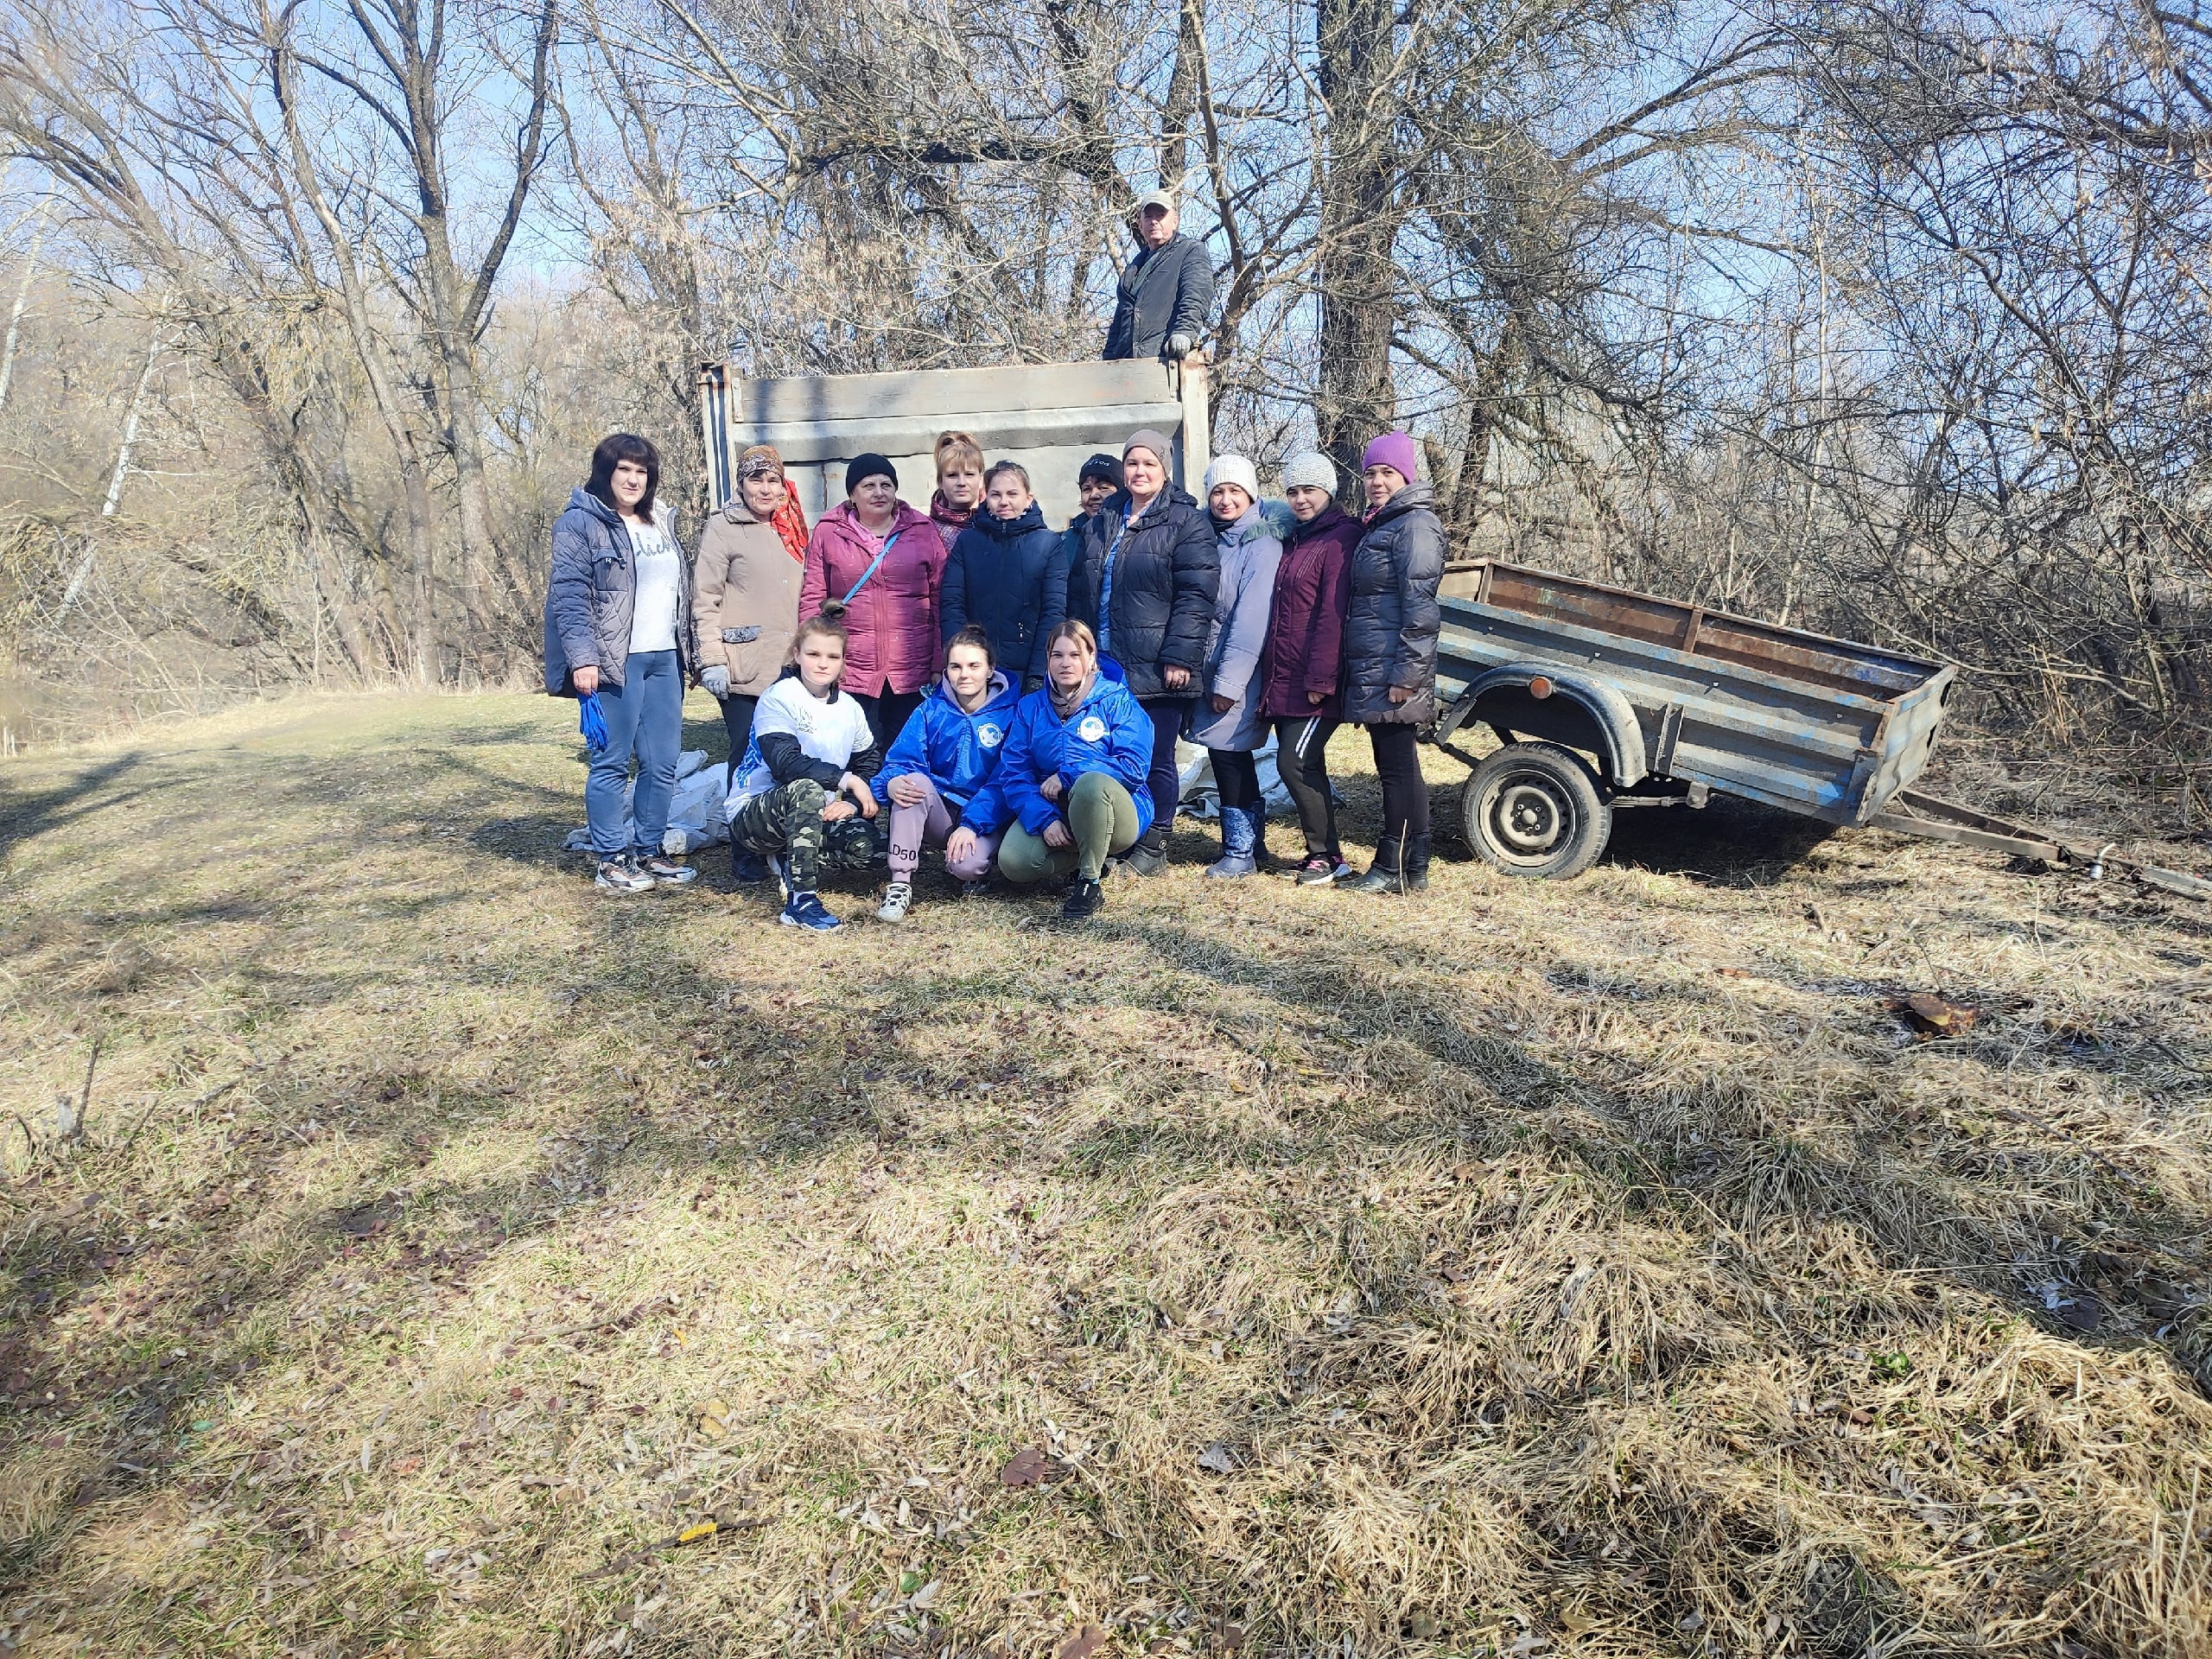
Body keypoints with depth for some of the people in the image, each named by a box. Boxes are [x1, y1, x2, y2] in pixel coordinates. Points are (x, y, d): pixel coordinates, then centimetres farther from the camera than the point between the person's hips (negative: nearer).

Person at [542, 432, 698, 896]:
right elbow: (568, 596, -11)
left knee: (663, 763, 8)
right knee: (612, 764, -1)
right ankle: (609, 862, 8)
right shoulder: (580, 523, -4)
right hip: (615, 662, -7)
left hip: (664, 658, 7)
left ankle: (648, 853, 21)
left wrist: (689, 651, 18)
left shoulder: (661, 520, 18)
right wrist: (582, 658, -20)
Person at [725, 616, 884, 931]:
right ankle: (801, 901, -34)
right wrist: (846, 779, -29)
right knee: (806, 789, -38)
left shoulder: (850, 708, 5)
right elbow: (785, 763, -27)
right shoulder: (779, 698, -14)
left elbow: (870, 764, 6)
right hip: (752, 814, -6)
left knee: (862, 845, -24)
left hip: (813, 815, 6)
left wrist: (852, 802, -14)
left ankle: (789, 861, 7)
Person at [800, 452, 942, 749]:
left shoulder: (923, 531, 6)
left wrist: (940, 665, 2)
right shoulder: (828, 533, 6)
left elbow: (941, 600, 6)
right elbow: (811, 599, 6)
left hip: (913, 673, 1)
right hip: (850, 674, -1)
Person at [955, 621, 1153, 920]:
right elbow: (1014, 773, -1)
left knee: (1092, 783, -39)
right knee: (1013, 862, -26)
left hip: (1113, 813, -3)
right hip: (1050, 809, 4)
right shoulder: (1030, 707, 8)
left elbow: (1134, 766, -13)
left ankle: (1089, 883, -19)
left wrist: (1067, 775, -17)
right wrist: (1044, 819, -18)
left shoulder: (1117, 701, -2)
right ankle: (1084, 858, 5)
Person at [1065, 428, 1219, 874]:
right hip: (1104, 666, 5)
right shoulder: (1102, 522, 17)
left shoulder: (1186, 523, -2)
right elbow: (1078, 591, 21)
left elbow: (1195, 596, -10)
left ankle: (1152, 849, 13)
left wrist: (1180, 656, -17)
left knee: (1155, 760, 1)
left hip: (1156, 669, -5)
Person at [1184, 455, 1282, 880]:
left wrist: (1229, 681, -20)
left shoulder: (1262, 546, -11)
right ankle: (1251, 841, 23)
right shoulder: (1209, 540, 11)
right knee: (1233, 753, 12)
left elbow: (1251, 619, -17)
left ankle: (1240, 850, 3)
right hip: (1212, 666, 7)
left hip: (1242, 670, -7)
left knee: (1226, 748, -7)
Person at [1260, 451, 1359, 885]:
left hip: (1317, 685, -9)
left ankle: (1327, 855, 0)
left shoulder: (1341, 538, -8)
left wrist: (1320, 678, -21)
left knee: (1295, 763, -11)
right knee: (1305, 766, 10)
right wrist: (1273, 679, 16)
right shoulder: (1293, 540, 19)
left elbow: (1333, 614, -17)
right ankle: (1322, 853, 19)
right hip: (1285, 682, 9)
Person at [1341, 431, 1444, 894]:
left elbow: (1419, 605, -17)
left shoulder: (1416, 524, -9)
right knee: (1392, 767, 12)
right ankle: (1392, 864, 18)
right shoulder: (1378, 526, 21)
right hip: (1371, 673, 10)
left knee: (1399, 768, -5)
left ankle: (1403, 869, 0)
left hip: (1394, 672, -10)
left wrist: (1407, 674, -22)